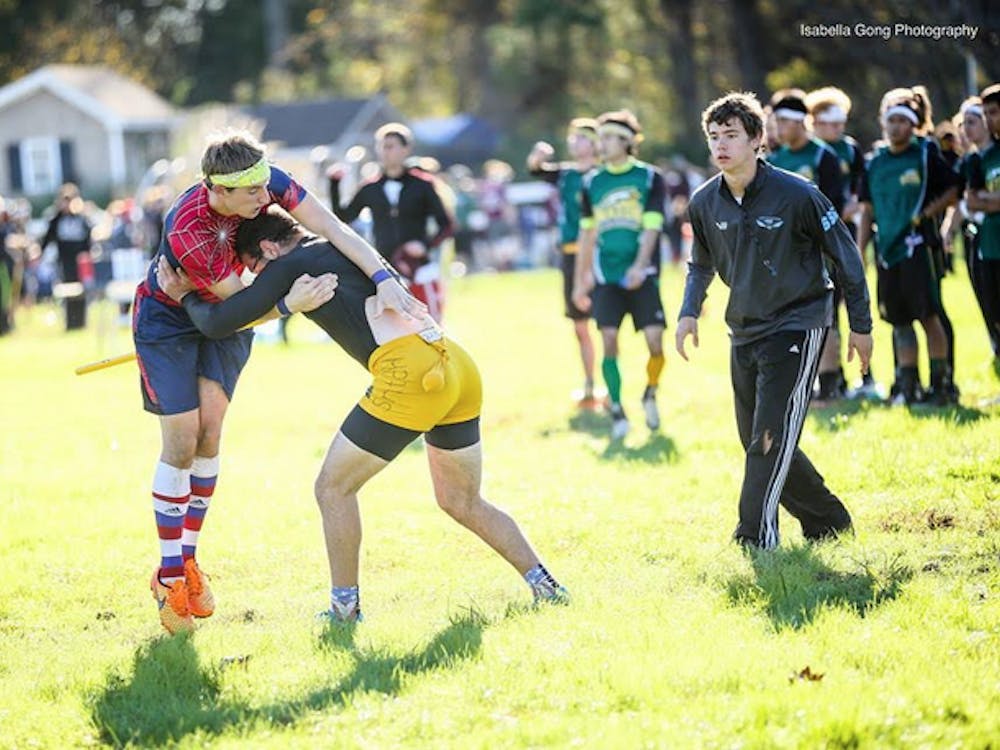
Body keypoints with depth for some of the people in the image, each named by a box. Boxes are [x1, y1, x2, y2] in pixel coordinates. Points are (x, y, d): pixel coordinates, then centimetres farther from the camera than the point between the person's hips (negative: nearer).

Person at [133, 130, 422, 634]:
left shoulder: (269, 183, -24)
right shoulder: (186, 229, -37)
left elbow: (333, 229, -27)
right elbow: (242, 302, -28)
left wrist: (384, 279, -38)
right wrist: (290, 305, -45)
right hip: (167, 318, -5)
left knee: (209, 431, -2)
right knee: (181, 438, -9)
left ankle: (186, 560, 9)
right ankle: (169, 576, 0)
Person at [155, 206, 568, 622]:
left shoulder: (290, 266, 4)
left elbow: (218, 323, 3)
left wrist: (185, 296, 23)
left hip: (410, 374, -8)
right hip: (459, 365, 8)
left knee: (333, 488, 8)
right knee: (462, 502, 21)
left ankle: (345, 608, 13)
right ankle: (545, 586, 16)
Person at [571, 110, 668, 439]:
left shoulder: (650, 177, 0)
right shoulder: (593, 182, 9)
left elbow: (652, 226, -7)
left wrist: (639, 266, -21)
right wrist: (579, 281, 16)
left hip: (642, 275, -2)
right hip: (606, 276, 2)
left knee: (655, 342, -9)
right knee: (609, 340, -8)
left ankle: (650, 393, 19)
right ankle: (616, 410, 4)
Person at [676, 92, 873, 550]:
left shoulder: (796, 195, -15)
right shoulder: (705, 202, 0)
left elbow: (845, 255, -5)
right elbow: (701, 264, 18)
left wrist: (861, 325, -2)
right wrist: (689, 312, 1)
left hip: (797, 327, -6)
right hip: (744, 333, 6)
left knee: (773, 436, -15)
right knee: (756, 440, 10)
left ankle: (757, 537, -15)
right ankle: (827, 520, 26)